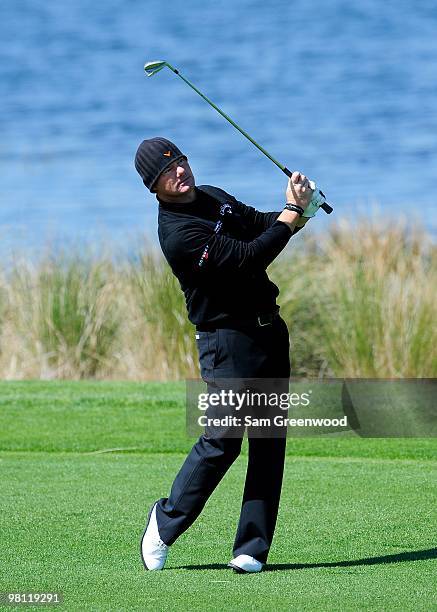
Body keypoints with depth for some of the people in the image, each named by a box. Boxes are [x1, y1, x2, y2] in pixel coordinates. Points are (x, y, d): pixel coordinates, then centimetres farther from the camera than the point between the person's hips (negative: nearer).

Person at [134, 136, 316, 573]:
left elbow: (260, 225, 19)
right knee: (223, 440, -8)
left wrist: (298, 210, -2)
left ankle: (251, 550, 5)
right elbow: (249, 257, -23)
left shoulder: (213, 196, 11)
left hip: (269, 329, 8)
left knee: (270, 440, 3)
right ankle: (166, 522, 13)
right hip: (227, 339, -8)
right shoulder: (178, 232, -18)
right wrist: (293, 211, -18)